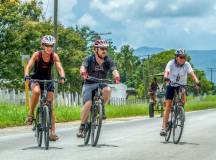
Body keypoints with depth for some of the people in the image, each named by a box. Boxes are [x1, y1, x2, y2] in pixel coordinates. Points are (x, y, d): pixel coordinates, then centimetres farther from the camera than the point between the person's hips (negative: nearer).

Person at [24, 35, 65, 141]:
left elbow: (60, 68, -19)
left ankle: (53, 132, 0)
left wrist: (62, 77, -40)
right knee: (36, 91, -38)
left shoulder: (54, 56, -11)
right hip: (36, 79, -2)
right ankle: (31, 114, -19)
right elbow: (28, 66, -24)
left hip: (48, 80, 2)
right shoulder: (37, 55, -15)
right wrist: (26, 76, -44)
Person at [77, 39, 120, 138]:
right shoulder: (89, 59, -9)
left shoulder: (108, 61, -5)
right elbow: (83, 67, -27)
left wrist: (116, 76, -44)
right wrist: (83, 73, -51)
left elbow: (114, 70, -21)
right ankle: (82, 127, -13)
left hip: (101, 84, 2)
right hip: (89, 85, -2)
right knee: (88, 103, -25)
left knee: (107, 90, -33)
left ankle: (101, 108, -6)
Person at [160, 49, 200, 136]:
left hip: (182, 85, 1)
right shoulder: (171, 63, -18)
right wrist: (166, 77, -57)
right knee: (168, 106, -7)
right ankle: (164, 127, -6)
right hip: (171, 85, -1)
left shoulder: (187, 64, -15)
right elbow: (166, 71, -34)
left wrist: (197, 81, -47)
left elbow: (192, 73, -29)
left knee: (183, 100, -27)